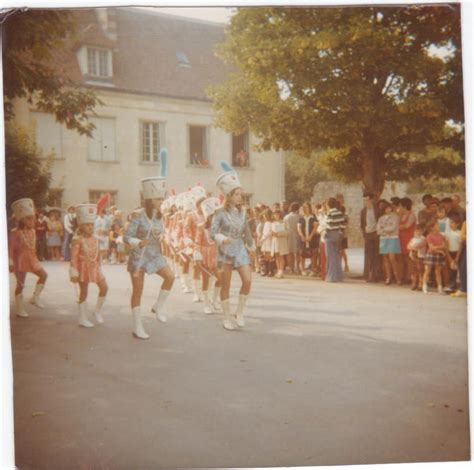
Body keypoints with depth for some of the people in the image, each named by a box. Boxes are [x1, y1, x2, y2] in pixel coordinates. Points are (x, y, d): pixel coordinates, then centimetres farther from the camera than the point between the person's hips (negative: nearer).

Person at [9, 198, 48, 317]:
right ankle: (20, 309, 9)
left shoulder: (32, 231, 7)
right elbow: (10, 248, -15)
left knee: (43, 274, -3)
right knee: (20, 284, 0)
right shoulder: (16, 233, -15)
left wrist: (35, 258, 17)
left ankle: (35, 297, 10)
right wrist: (11, 262, -19)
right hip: (20, 260, -7)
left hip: (32, 259, 7)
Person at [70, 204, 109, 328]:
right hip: (83, 267, -6)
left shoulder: (95, 239, 8)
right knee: (84, 292, 2)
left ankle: (97, 311, 19)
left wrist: (99, 267, 16)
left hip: (94, 267, 6)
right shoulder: (77, 240, -13)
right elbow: (74, 257, -16)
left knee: (104, 287, 0)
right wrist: (74, 272, -18)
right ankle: (82, 319, 12)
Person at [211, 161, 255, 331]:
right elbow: (213, 232, -17)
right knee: (226, 285, 3)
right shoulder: (221, 213, -8)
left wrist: (251, 245, 28)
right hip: (225, 251, -4)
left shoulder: (242, 213, 5)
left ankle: (239, 312, 5)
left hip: (240, 250, 4)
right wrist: (222, 239, -35)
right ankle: (227, 317, 15)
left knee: (248, 280, -12)